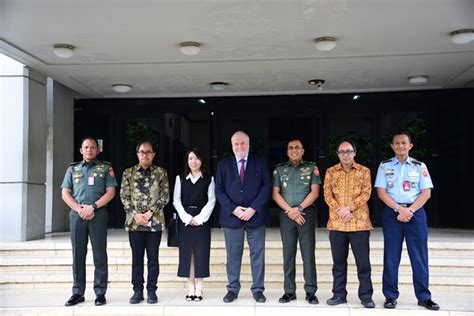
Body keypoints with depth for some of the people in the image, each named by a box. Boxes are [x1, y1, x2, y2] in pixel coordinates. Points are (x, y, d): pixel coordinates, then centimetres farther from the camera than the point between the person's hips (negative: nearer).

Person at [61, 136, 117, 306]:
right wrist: (79, 209, -7)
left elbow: (111, 192, -1)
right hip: (77, 214, 2)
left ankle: (100, 293, 5)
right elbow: (65, 193, 8)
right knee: (78, 254, 5)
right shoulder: (72, 169, 15)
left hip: (98, 214, -2)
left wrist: (92, 207, -11)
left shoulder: (106, 168, 7)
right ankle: (78, 292, 13)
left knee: (99, 254, -1)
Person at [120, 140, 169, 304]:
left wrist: (150, 213, -12)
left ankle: (152, 291, 14)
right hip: (134, 221, 1)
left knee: (153, 258, 4)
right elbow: (124, 196, 2)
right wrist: (135, 214, -10)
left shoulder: (161, 172, 3)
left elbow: (165, 196, -2)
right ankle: (137, 291, 16)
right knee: (137, 258, 7)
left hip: (155, 221, -1)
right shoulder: (128, 173, 5)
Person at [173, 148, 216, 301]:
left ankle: (199, 289, 4)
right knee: (187, 253, 1)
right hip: (185, 219, 1)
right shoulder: (180, 178, 8)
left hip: (202, 219, -1)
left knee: (201, 253, -1)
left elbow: (211, 201, -2)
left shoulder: (209, 179, 4)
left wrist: (200, 217, -12)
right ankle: (191, 288, 7)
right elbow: (176, 200, 3)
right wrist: (187, 217, -9)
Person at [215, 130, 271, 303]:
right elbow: (219, 190, 3)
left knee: (258, 253, 4)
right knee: (233, 255, 6)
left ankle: (258, 289, 14)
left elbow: (266, 187, -1)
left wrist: (253, 209, -11)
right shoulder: (223, 164, 7)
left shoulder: (260, 163, 5)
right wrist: (233, 209, -10)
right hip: (231, 216, 1)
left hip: (255, 215, 0)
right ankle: (233, 289, 16)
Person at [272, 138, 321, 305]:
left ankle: (311, 291, 5)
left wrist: (299, 208, -11)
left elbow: (315, 192, -2)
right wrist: (290, 210, -8)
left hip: (306, 213, -1)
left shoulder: (311, 167, 6)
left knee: (308, 253, -1)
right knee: (288, 253, 4)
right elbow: (275, 194, 3)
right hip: (286, 214, 2)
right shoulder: (279, 169, 10)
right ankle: (289, 291, 10)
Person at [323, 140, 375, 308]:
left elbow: (366, 193, -5)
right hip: (336, 223, 2)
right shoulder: (331, 172, 9)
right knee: (338, 261, 8)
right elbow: (327, 195, 2)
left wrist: (349, 207, -16)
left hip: (359, 223, -2)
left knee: (363, 261, 0)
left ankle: (366, 296, 10)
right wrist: (339, 210, -12)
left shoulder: (364, 171, 5)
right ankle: (339, 294, 18)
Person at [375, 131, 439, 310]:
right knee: (391, 256, 3)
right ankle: (390, 296, 11)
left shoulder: (420, 166, 7)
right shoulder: (385, 166, 6)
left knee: (419, 257, 3)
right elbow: (381, 192, -1)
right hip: (392, 213, 0)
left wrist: (410, 210, -11)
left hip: (416, 213, 0)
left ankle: (423, 297, 13)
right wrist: (399, 209, -13)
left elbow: (426, 193, 0)